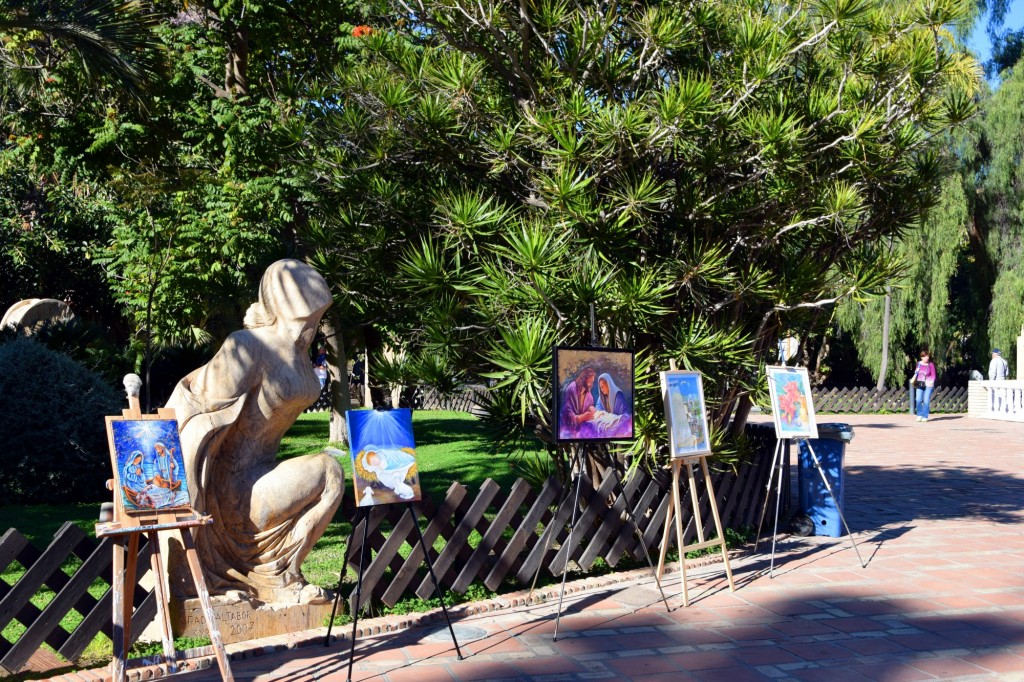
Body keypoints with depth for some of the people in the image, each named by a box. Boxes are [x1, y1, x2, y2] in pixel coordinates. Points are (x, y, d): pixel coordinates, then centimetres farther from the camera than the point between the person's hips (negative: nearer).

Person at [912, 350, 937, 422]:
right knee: (918, 400, -9)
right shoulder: (919, 364, 6)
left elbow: (933, 375, 2)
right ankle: (919, 415, 4)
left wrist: (931, 382, -13)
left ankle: (925, 416, 3)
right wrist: (914, 380, 4)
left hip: (928, 384, -2)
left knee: (926, 401, -6)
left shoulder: (931, 364, -2)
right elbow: (916, 373, 18)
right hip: (919, 384, 2)